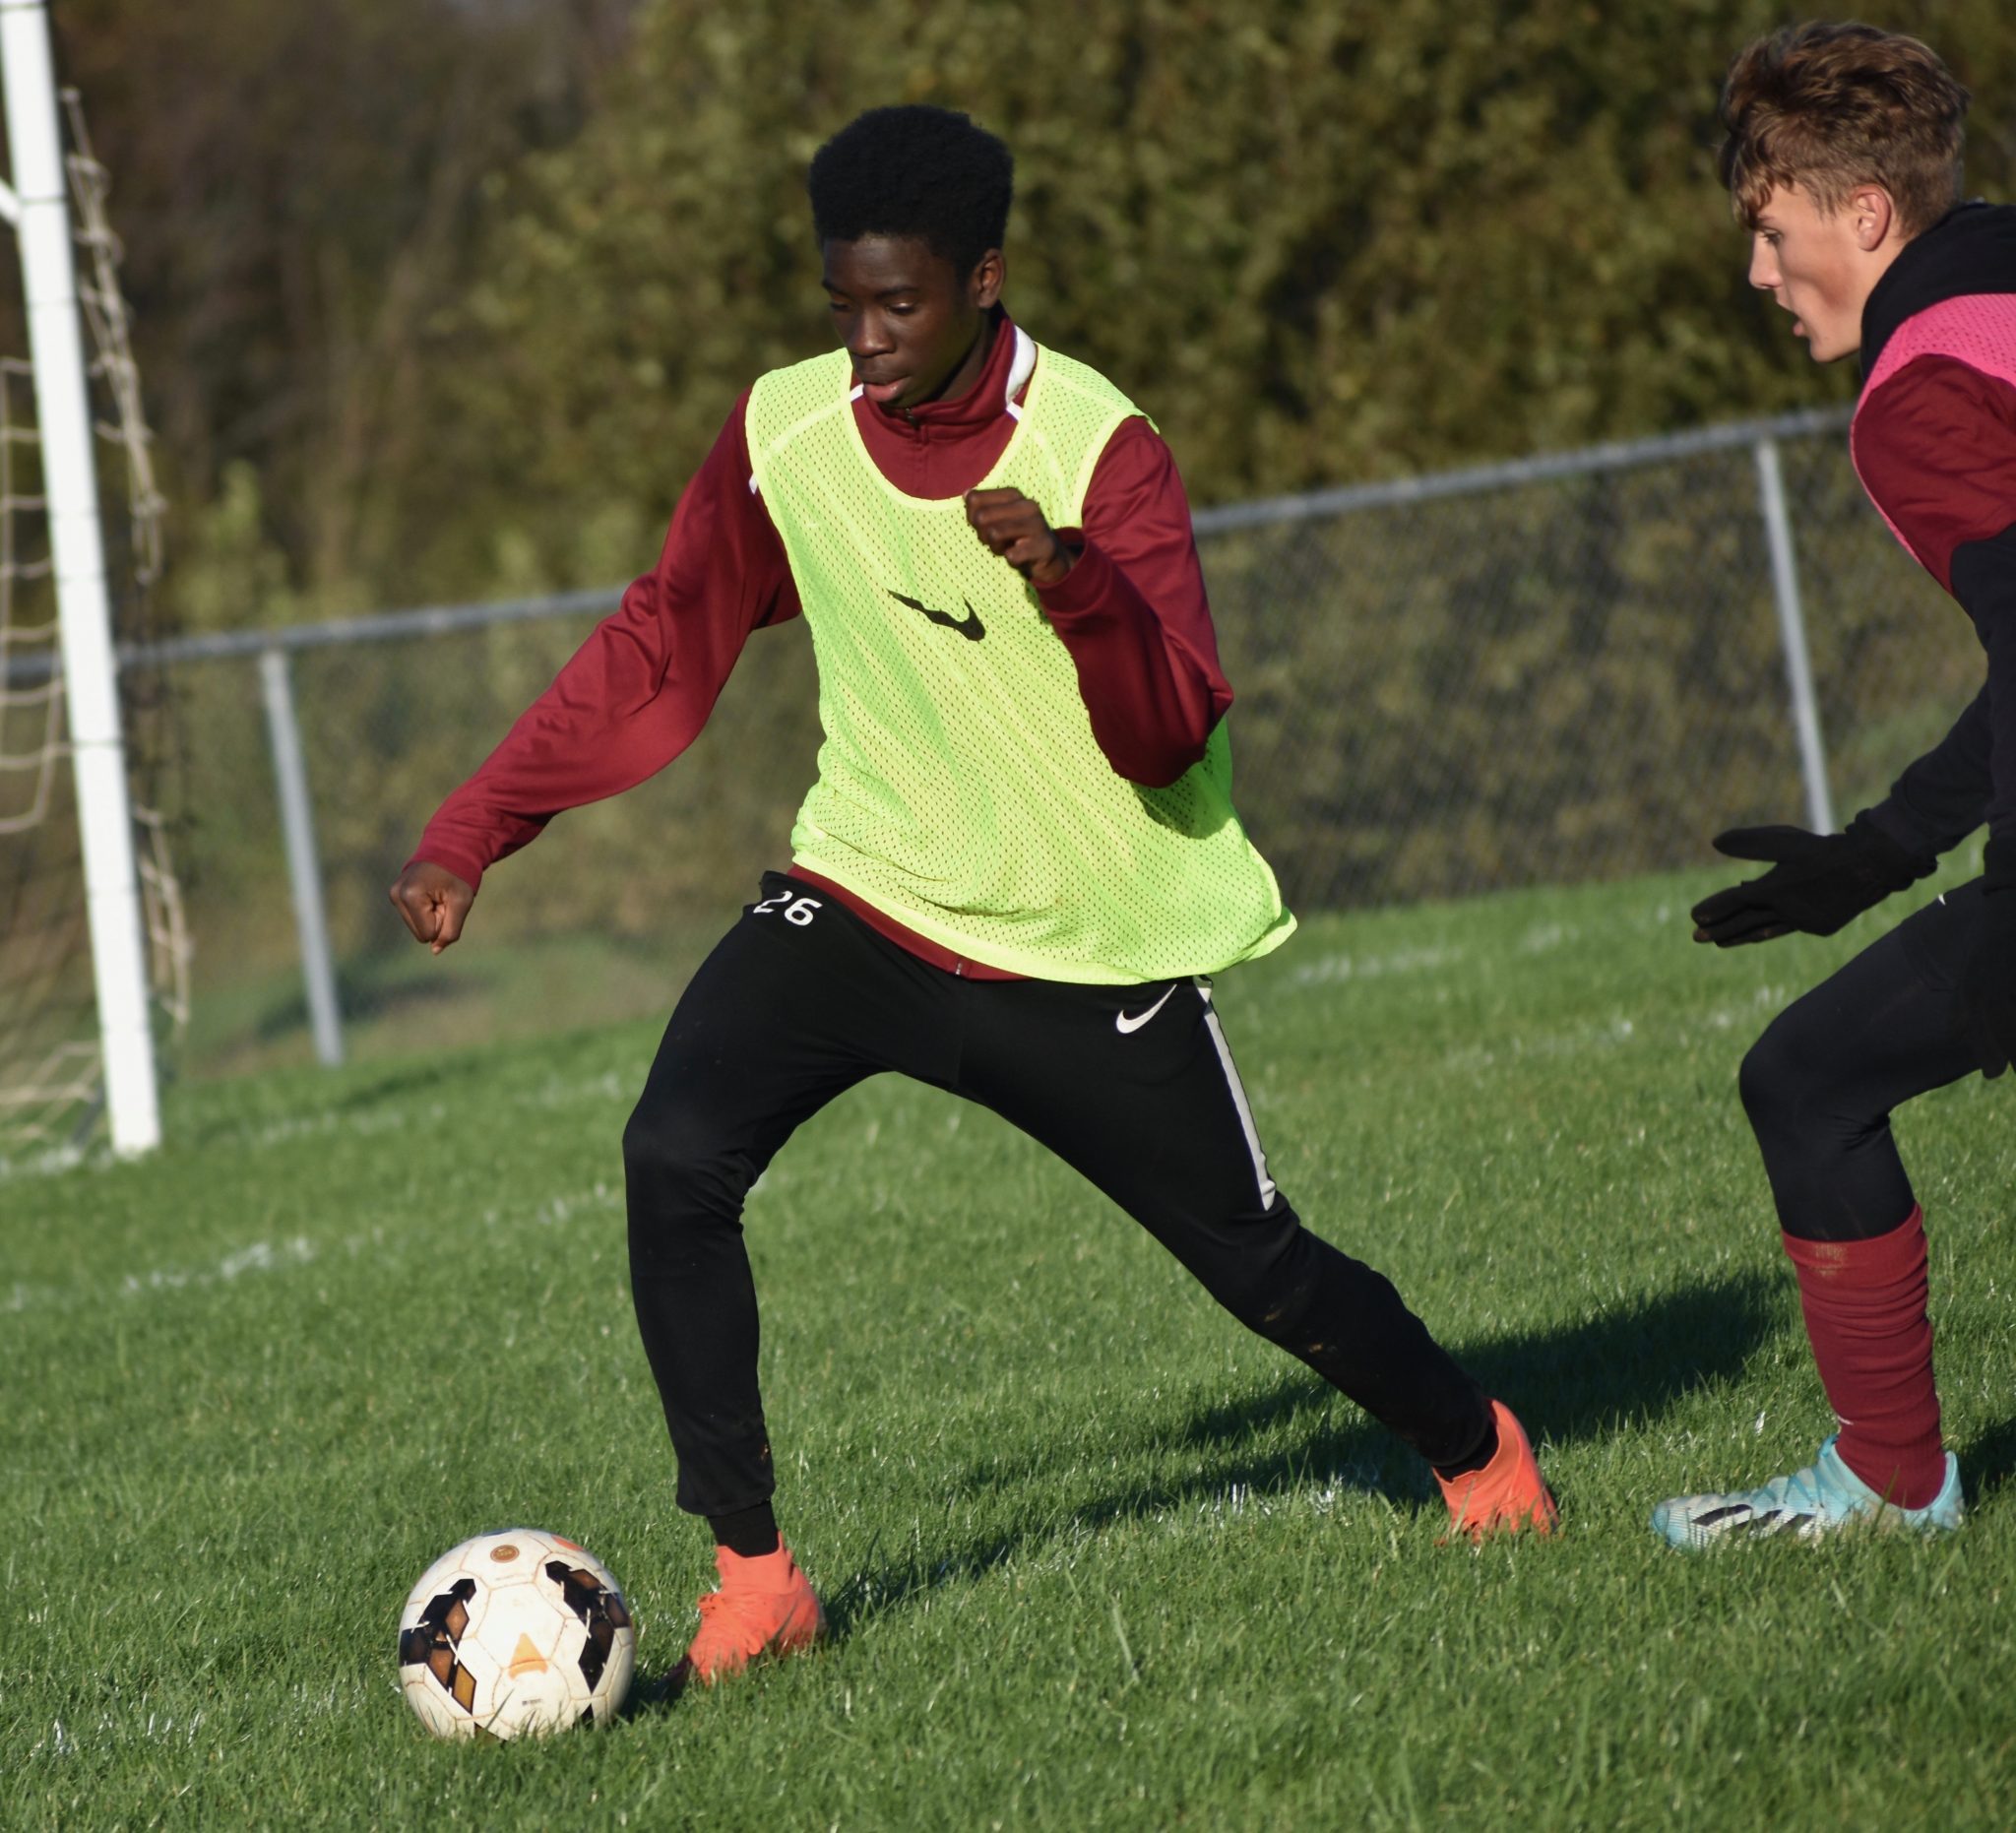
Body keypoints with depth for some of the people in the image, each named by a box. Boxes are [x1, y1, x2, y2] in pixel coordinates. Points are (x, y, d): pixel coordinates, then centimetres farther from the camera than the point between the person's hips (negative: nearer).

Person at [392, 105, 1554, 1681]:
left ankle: (1474, 1444, 37)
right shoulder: (787, 432, -4)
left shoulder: (1098, 450, -17)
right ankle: (754, 1575, -14)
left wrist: (1071, 580, -43)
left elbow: (1173, 738, -24)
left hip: (1089, 955, -3)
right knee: (674, 1163, -22)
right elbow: (662, 651, 7)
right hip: (864, 899, 3)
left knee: (1262, 1271, 5)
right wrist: (473, 832, 2)